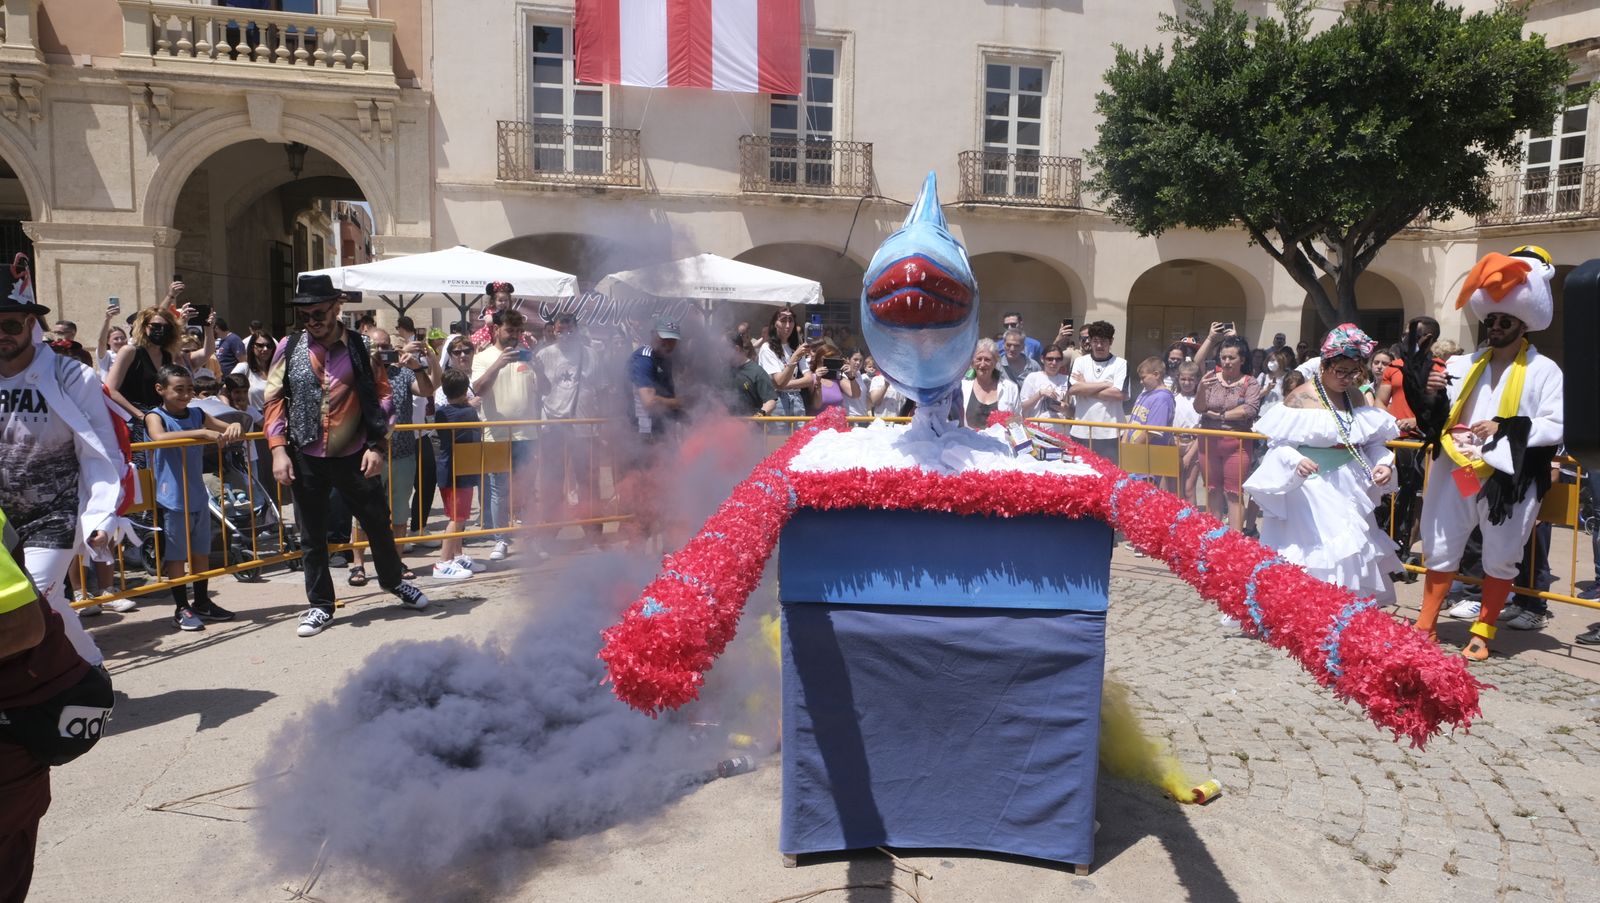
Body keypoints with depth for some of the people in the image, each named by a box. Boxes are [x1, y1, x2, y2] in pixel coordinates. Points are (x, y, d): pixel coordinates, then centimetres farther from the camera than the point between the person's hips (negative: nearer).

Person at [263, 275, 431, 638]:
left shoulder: (360, 347, -2)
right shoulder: (289, 347, 0)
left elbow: (381, 396, -1)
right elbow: (274, 399, 2)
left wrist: (376, 446, -7)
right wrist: (278, 449, -7)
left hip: (354, 455, 0)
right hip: (305, 458, 1)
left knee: (377, 523, 12)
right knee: (313, 536, 9)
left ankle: (394, 581, 36)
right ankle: (320, 605, 24)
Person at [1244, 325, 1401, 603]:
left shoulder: (1357, 397, 8)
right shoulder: (1301, 398, -11)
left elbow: (1373, 441, 14)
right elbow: (1279, 443, -12)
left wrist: (1384, 463, -5)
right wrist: (1295, 462, -31)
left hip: (1349, 488, 6)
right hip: (1309, 489, -6)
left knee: (1352, 551, 12)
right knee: (1312, 554, -8)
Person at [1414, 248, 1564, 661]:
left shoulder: (1544, 371, -3)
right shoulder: (1463, 364, 11)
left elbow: (1557, 427, -11)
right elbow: (1439, 421, 12)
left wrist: (1507, 427, -20)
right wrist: (1433, 396, -7)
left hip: (1508, 479, -4)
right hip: (1455, 472, 4)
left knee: (1500, 561, 8)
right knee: (1440, 551, 9)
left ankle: (1482, 635, 21)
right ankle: (1425, 627, 17)